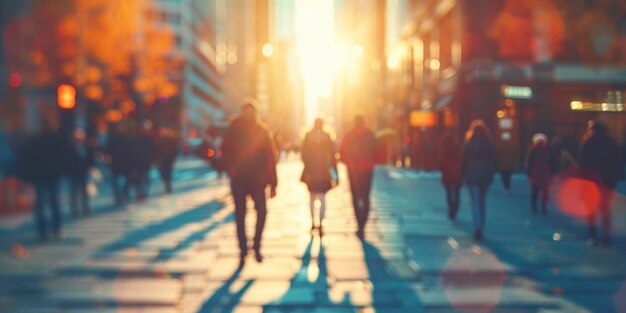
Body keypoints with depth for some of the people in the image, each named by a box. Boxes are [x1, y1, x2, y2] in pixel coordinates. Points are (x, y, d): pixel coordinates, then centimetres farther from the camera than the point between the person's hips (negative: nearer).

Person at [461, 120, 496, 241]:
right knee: (482, 201, 14)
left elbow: (464, 161, -5)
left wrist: (463, 175, 3)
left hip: (472, 176, -3)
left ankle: (478, 227, -18)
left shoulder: (469, 145, -8)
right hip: (485, 176, 3)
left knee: (476, 202, -4)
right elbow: (494, 160, 4)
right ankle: (481, 227, 20)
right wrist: (491, 174, 12)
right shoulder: (489, 145, 0)